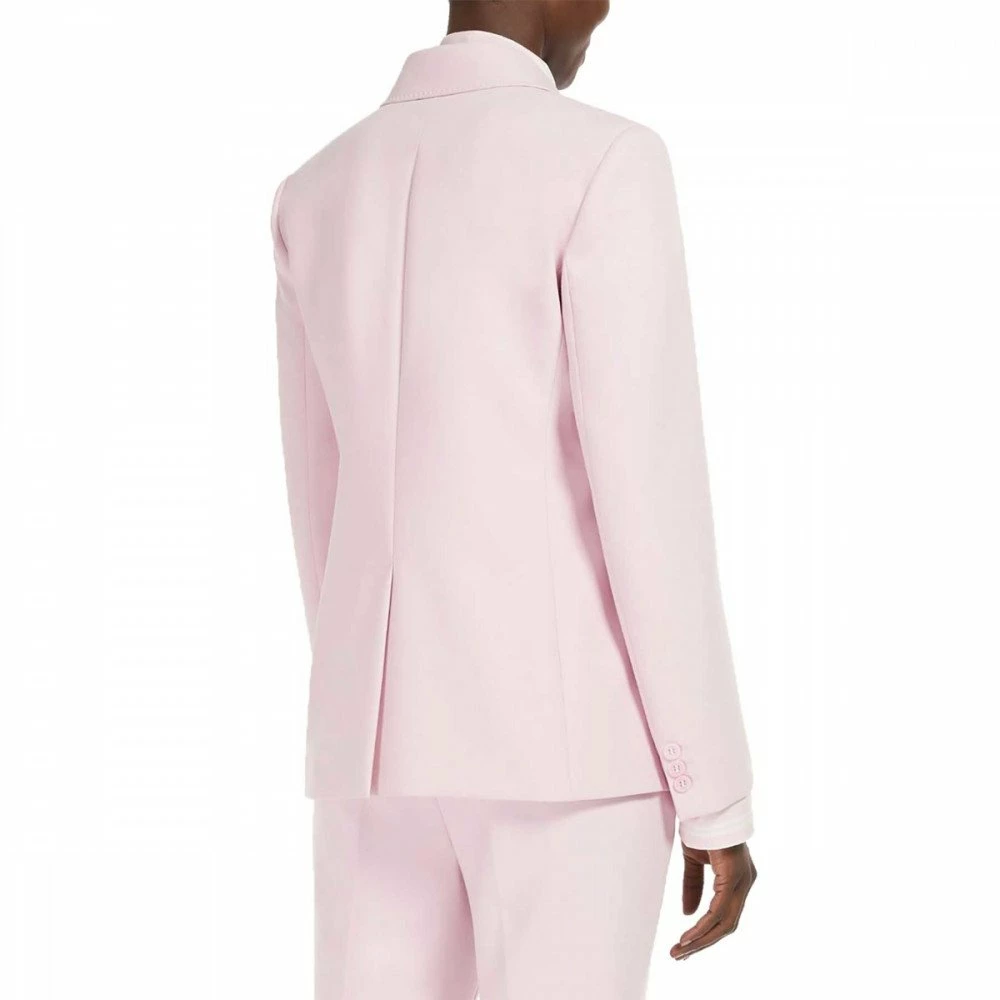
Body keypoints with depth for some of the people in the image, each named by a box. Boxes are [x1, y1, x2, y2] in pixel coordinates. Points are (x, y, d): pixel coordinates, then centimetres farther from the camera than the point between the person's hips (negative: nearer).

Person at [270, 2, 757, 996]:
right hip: (565, 739, -6)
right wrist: (718, 797, -8)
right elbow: (652, 491, -14)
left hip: (380, 742, 6)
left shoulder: (315, 197, 12)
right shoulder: (603, 164, -9)